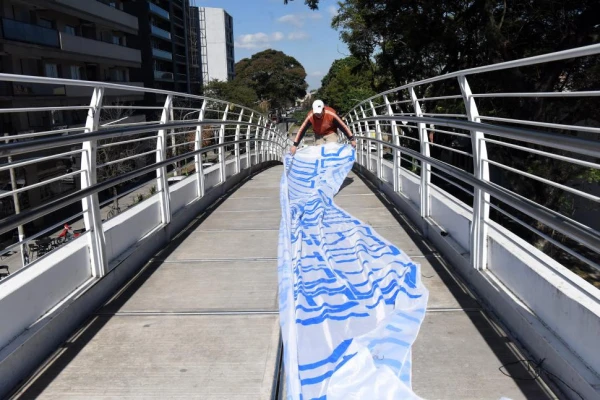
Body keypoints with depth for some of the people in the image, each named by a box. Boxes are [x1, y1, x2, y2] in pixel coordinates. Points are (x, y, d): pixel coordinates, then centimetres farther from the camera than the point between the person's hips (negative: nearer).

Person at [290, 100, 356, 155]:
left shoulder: (331, 114, -30)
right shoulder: (310, 116, -25)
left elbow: (343, 126, -21)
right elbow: (302, 130, -19)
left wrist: (352, 139, -18)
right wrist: (295, 145, -21)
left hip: (331, 134, -2)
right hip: (318, 136, 2)